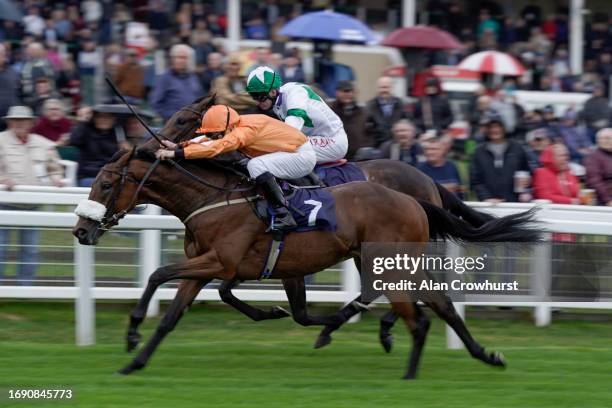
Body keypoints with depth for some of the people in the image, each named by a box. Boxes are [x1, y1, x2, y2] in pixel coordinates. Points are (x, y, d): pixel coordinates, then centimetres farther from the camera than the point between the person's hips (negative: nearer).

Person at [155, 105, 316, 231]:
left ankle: (283, 215, -25)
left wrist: (176, 153, -38)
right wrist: (179, 146, -9)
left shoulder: (245, 131, -28)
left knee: (256, 165, -28)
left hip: (303, 155, -10)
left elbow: (214, 148, -37)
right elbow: (206, 142, 6)